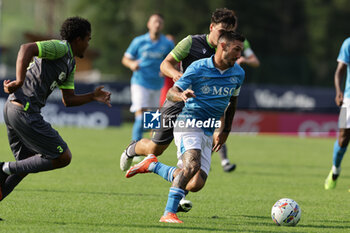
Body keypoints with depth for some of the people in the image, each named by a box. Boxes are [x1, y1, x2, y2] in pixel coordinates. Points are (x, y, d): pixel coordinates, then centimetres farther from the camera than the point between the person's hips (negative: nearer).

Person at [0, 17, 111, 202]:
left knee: (26, 163, 21)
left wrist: (93, 96, 11)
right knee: (63, 157, -4)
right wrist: (19, 81, -30)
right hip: (25, 111, -11)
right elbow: (27, 48, -24)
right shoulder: (60, 48, -9)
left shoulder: (70, 64, 22)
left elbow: (68, 100, 24)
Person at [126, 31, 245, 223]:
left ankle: (153, 165, 13)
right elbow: (171, 93, -10)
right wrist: (181, 95, -33)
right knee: (192, 164, -32)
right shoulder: (198, 68, -7)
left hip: (208, 133, 6)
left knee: (196, 184, -8)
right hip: (189, 123, -6)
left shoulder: (238, 74, 9)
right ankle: (169, 213, -31)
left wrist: (225, 131, 22)